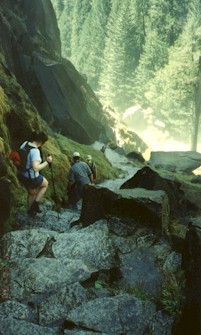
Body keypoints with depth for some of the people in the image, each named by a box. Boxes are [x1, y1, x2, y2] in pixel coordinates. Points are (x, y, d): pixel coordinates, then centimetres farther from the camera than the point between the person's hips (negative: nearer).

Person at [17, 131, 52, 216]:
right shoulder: (35, 151, -30)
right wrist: (47, 162, -26)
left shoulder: (25, 144, -6)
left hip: (21, 175, 7)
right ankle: (35, 203, 21)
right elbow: (36, 168, -37)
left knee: (32, 193, 33)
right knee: (45, 184, 25)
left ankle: (30, 210, 50)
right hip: (31, 178, -7)